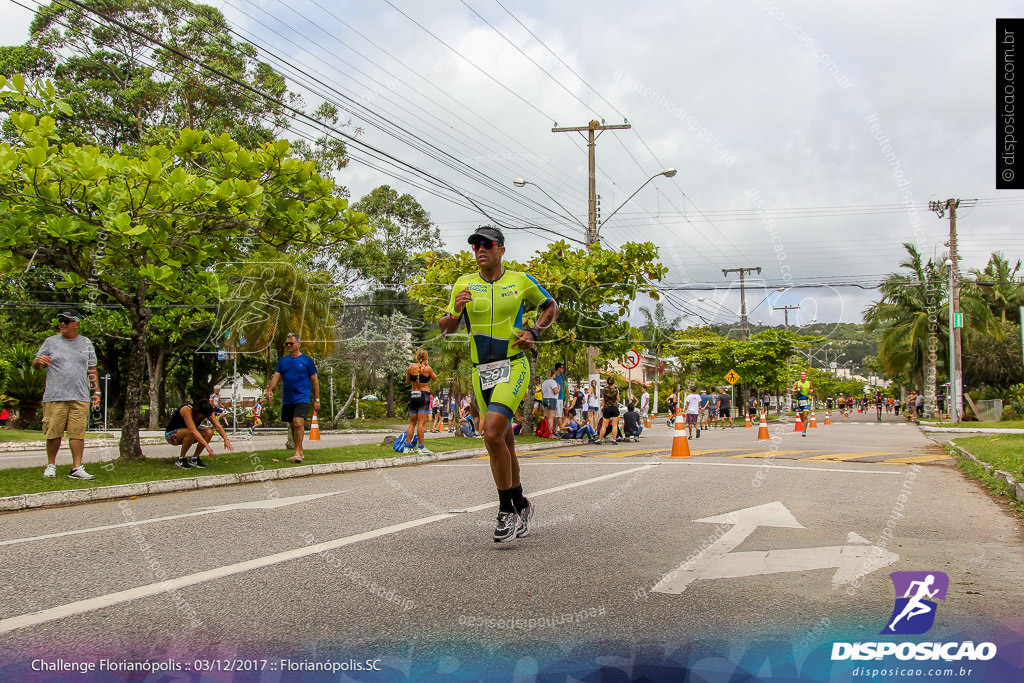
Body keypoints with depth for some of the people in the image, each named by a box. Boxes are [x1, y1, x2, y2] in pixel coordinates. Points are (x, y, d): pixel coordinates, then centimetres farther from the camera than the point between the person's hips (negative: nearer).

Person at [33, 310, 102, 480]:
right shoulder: (51, 342, 10)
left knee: (78, 433, -6)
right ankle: (50, 465, 15)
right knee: (54, 433, -1)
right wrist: (39, 361, -13)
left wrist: (96, 392, 13)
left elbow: (92, 370, 19)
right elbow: (35, 365, 11)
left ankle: (77, 468, -3)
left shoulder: (86, 343, 15)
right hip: (54, 396, -1)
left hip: (80, 397, 1)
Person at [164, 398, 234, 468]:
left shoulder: (206, 411, -14)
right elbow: (193, 431, -42)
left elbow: (218, 427, -18)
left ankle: (194, 459, -5)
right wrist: (207, 445, -48)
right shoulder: (187, 409, -33)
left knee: (209, 432, -19)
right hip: (171, 435, -6)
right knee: (190, 433, -37)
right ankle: (180, 459, -17)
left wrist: (226, 439, -34)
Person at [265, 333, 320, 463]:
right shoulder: (282, 360, 13)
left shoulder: (306, 360, 1)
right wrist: (270, 389, -16)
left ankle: (297, 453, -22)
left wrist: (316, 399, 0)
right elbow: (276, 376, 4)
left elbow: (315, 380, 3)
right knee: (293, 426, 10)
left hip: (302, 398, -5)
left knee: (298, 422, -21)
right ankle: (301, 453, 20)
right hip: (287, 400, 5)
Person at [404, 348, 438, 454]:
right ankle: (421, 447, -9)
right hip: (424, 395, -4)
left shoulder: (411, 367, 2)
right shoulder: (428, 368, -7)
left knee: (412, 423, 12)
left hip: (413, 395, 4)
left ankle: (408, 447, 12)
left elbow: (407, 382, 13)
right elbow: (435, 379, 11)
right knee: (421, 423, -7)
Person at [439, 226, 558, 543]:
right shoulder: (464, 284, 8)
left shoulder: (521, 281, 2)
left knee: (492, 434, -22)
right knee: (504, 443, 11)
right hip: (481, 373, 4)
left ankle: (507, 510, -10)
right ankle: (521, 505, 28)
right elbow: (445, 329, 9)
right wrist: (455, 311, -13)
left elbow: (550, 306, 17)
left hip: (513, 369, -4)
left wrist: (534, 332, 0)